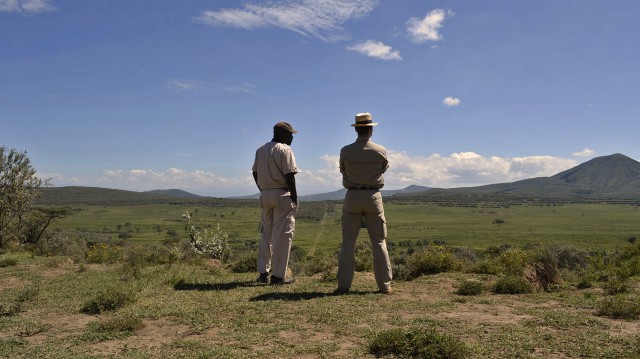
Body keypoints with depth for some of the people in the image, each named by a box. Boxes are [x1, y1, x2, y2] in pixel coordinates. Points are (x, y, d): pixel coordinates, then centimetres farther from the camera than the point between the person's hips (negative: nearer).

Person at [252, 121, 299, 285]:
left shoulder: (260, 150, 13)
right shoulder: (285, 150, -10)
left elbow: (255, 173, 14)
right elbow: (289, 176, -15)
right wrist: (294, 197, -9)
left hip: (265, 195, 7)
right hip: (282, 195, -7)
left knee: (266, 234, 14)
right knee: (282, 235, -2)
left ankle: (263, 273, 16)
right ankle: (278, 275, 0)